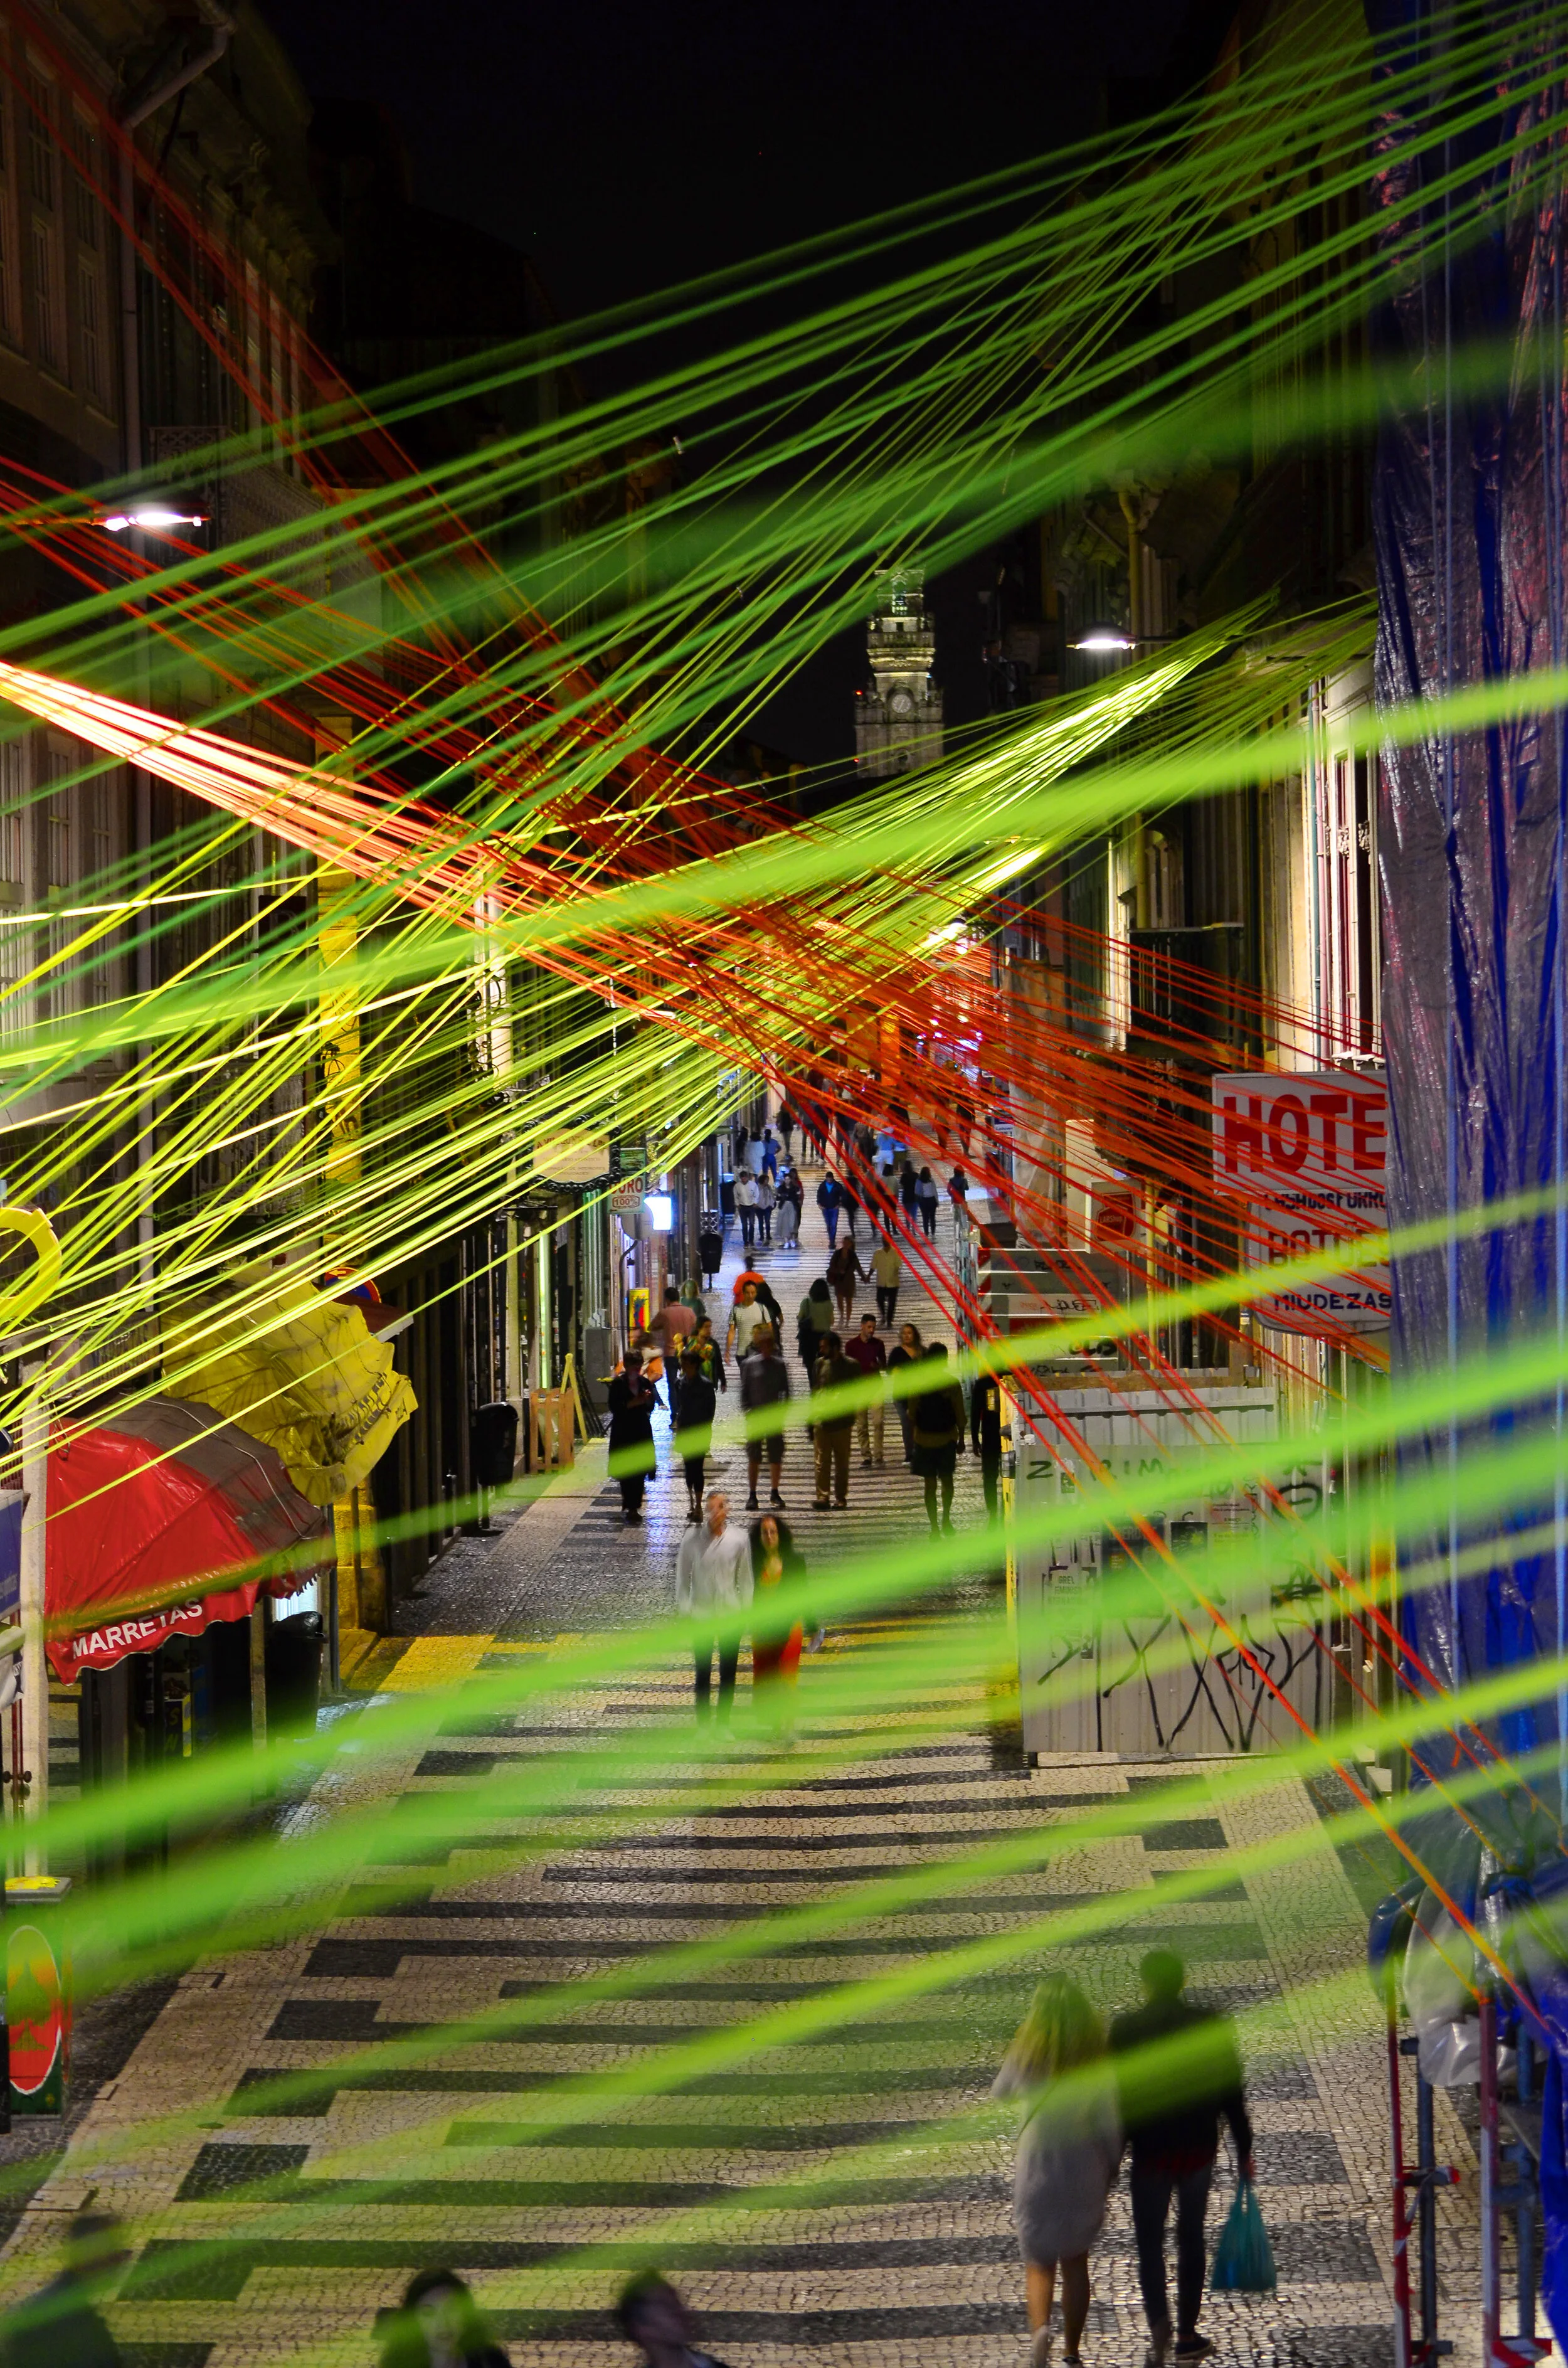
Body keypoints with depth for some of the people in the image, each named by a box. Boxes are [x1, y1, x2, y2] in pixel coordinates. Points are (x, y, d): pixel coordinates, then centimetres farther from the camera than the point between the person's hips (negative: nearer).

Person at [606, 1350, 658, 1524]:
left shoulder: (645, 1383, 8)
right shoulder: (618, 1384, -5)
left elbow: (651, 1408, 12)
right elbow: (613, 1407, -10)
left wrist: (648, 1400, -9)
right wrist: (633, 1403, -19)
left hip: (642, 1431, 4)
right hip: (623, 1432, -4)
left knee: (640, 1471, 1)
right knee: (626, 1470, -5)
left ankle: (634, 1506, 8)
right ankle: (630, 1507, 1)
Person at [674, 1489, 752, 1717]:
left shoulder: (738, 1539, -9)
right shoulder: (692, 1539, -10)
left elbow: (745, 1578, -1)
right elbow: (683, 1576, -2)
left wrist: (746, 1610, 0)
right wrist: (684, 1608, -5)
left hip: (730, 1615, 1)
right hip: (701, 1616, -1)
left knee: (728, 1673, 11)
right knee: (703, 1673, 9)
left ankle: (723, 1723, 26)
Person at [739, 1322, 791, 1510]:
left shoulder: (780, 1365, 4)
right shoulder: (750, 1364, 0)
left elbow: (786, 1390, 9)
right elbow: (744, 1389, 3)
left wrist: (783, 1410, -1)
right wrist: (746, 1410, -6)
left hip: (775, 1416, 1)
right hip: (755, 1417, -1)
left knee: (776, 1457, 5)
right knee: (754, 1457, 1)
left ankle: (774, 1493, 18)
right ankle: (752, 1495, 9)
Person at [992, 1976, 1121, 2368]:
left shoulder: (1027, 2054, -11)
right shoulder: (1097, 2057, -12)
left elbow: (999, 2092, 9)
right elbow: (1109, 2122, -11)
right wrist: (1112, 2169, 4)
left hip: (1037, 2168, -1)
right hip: (1085, 2170, 1)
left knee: (1039, 2264, 13)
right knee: (1076, 2261, 19)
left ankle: (1041, 2327, -15)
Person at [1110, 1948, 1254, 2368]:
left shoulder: (1125, 2030, -10)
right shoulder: (1213, 2027, -5)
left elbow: (1116, 2097, -7)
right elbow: (1232, 2093, -1)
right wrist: (1243, 2150, 10)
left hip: (1150, 2151, -2)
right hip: (1199, 2150, 2)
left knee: (1150, 2243, 7)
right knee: (1191, 2239, 17)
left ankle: (1159, 2324, -15)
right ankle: (1187, 2334, 22)